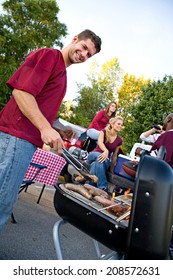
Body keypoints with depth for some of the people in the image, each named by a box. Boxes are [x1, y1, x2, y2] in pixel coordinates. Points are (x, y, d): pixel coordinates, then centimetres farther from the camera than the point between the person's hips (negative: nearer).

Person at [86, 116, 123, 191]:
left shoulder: (119, 140, 6)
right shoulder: (104, 132, -1)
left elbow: (114, 155, 12)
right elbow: (100, 142, -22)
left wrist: (111, 170, 12)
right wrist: (106, 151, -44)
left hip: (105, 161, 2)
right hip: (93, 155, -1)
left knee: (95, 164, -36)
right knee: (100, 157, -39)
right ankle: (103, 187, -42)